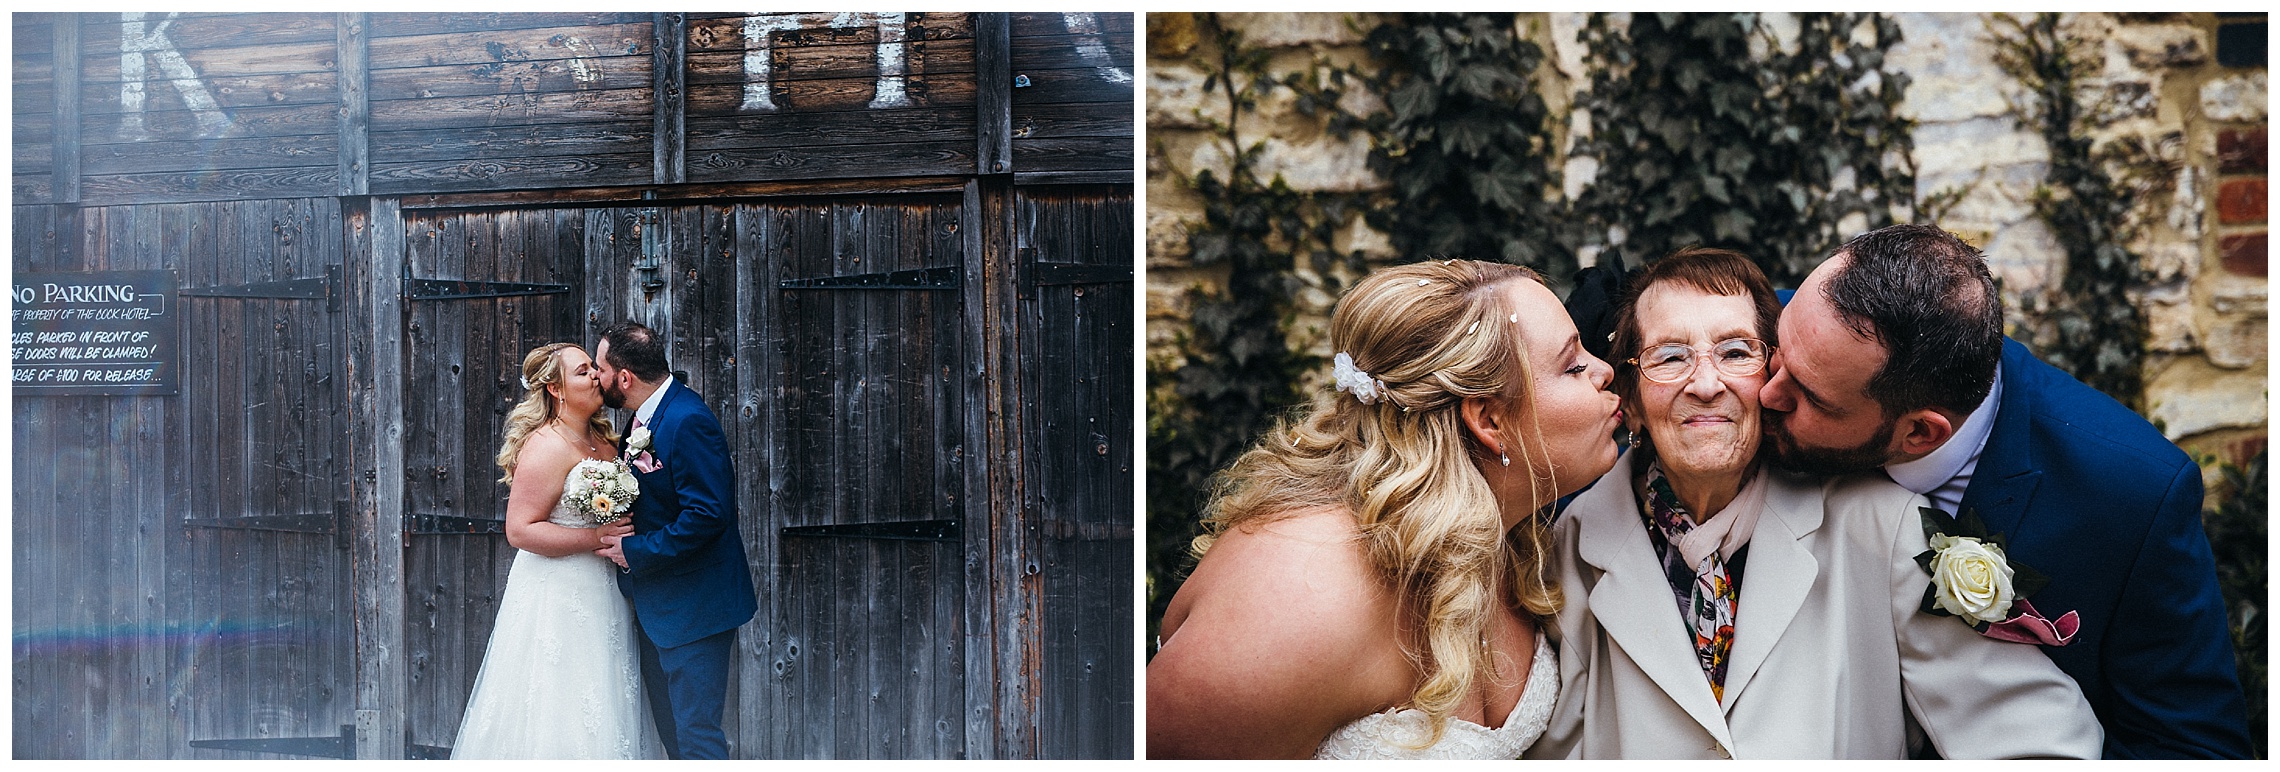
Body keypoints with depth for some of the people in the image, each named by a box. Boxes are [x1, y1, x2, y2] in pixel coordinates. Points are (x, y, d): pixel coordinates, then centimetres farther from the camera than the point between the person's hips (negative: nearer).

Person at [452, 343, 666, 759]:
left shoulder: (603, 439, 10)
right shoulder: (547, 447, -16)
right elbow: (520, 530, -20)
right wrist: (594, 538, -21)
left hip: (599, 596, 8)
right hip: (556, 597, -8)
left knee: (603, 711, 10)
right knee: (557, 719, -4)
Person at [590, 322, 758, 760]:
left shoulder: (688, 421, -22)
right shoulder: (644, 417, 10)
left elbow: (707, 514, -27)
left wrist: (636, 551, -19)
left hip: (693, 606, -10)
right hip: (655, 604, 10)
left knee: (695, 732, -6)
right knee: (669, 726, 18)